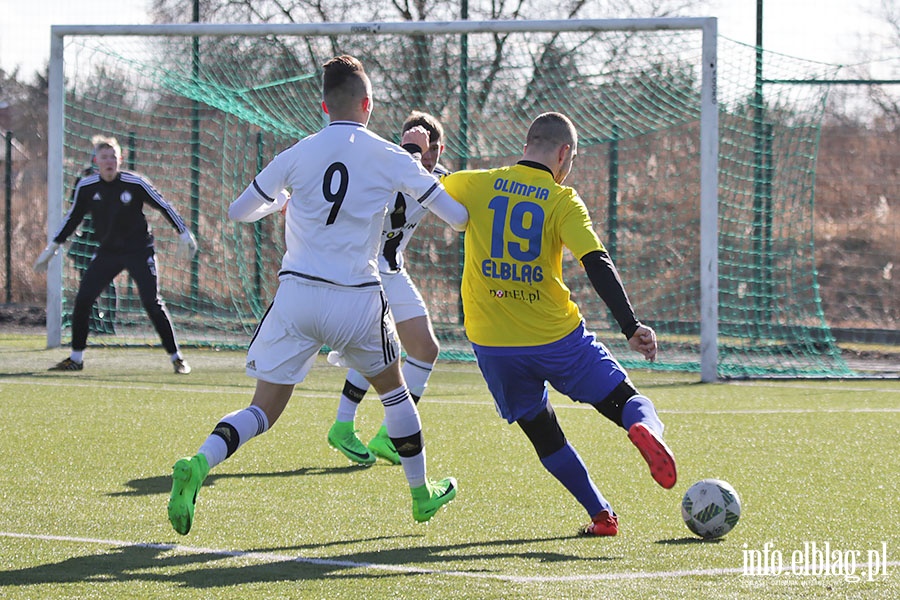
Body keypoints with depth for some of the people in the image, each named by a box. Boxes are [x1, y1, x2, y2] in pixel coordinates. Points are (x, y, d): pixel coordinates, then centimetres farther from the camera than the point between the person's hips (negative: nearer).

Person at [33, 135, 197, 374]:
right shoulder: (87, 186, -6)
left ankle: (176, 357, 2)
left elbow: (163, 206, -5)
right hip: (107, 252, 3)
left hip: (139, 251, -3)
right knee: (82, 299, -7)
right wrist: (52, 247, 11)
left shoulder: (135, 183, -15)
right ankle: (76, 358, 7)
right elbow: (73, 217, 9)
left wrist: (184, 233, -9)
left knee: (152, 303, -11)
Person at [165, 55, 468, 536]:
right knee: (391, 387, 25)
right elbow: (458, 216, 4)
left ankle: (199, 464, -24)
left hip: (296, 293, 1)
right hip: (358, 299, -1)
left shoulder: (297, 155, 3)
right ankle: (421, 492, 35)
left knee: (264, 409, 2)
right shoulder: (389, 158, 0)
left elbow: (238, 212, 11)